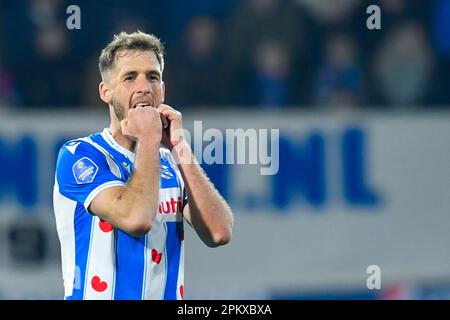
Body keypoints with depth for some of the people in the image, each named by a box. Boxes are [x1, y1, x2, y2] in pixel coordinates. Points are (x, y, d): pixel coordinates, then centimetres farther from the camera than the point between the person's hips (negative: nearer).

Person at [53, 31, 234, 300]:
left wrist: (179, 147, -6)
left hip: (169, 294, 4)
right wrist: (149, 139, -10)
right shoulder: (80, 156, -6)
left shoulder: (171, 164, 9)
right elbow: (135, 219, -21)